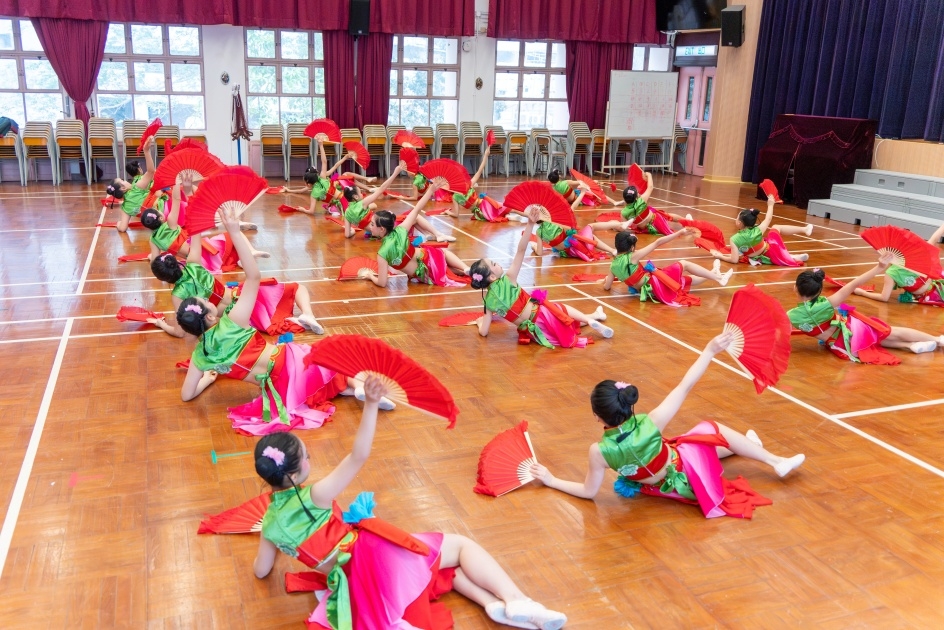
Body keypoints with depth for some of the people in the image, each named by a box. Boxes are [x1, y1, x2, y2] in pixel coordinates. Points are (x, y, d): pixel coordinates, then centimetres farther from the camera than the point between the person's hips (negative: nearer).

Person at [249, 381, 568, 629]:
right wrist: (371, 404, -31)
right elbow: (358, 457, -22)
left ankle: (496, 604, -4)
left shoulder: (270, 524, 8)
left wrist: (273, 545, 43)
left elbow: (260, 570, 22)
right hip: (374, 556, -6)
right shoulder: (314, 496, -11)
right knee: (461, 545, 8)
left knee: (448, 567, 21)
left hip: (354, 587, 6)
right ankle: (516, 601, -10)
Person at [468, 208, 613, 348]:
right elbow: (521, 251, -25)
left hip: (531, 331, 5)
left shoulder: (488, 300, -5)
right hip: (540, 315, -5)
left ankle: (591, 317, 37)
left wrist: (480, 321, 18)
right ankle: (591, 319, 19)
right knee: (563, 308, 28)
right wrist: (530, 224, -28)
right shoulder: (507, 280, -19)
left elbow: (483, 332, -5)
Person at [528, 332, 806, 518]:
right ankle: (777, 461, 37)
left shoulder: (600, 451, -31)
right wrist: (710, 350, -19)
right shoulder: (650, 423, -35)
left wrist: (551, 480, -7)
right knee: (714, 430, 22)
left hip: (669, 488, 3)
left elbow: (589, 492, -17)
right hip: (688, 471, -3)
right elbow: (685, 387, -27)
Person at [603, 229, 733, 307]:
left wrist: (607, 279, 32)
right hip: (656, 282, -7)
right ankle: (718, 277, 20)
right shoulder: (633, 257, -14)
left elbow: (607, 287, 8)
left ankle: (713, 274, 45)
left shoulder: (613, 265, 2)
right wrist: (680, 233, -13)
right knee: (684, 264, 12)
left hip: (652, 292, 7)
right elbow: (657, 243, -14)